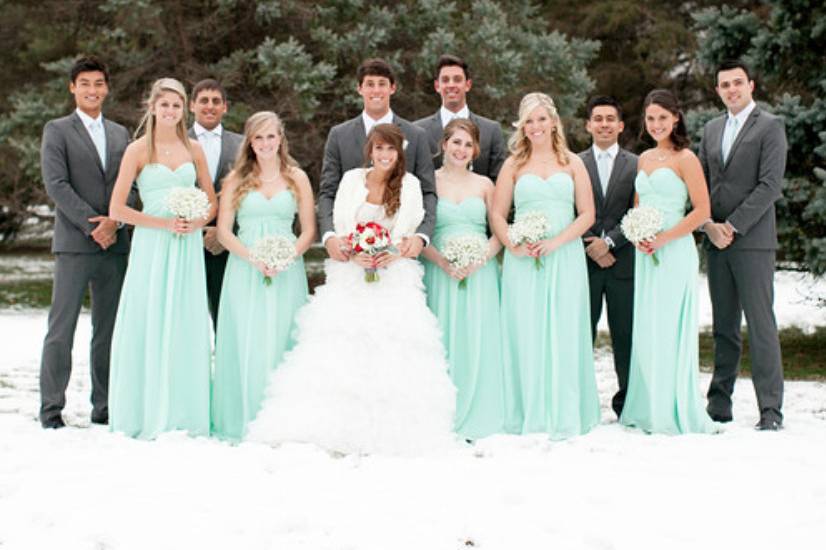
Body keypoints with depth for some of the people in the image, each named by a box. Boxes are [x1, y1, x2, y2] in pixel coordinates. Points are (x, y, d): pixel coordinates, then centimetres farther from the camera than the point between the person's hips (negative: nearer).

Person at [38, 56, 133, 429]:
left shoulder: (120, 134, 17)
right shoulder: (57, 131, 3)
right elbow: (56, 184, -7)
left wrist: (115, 221, -8)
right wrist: (92, 225, -13)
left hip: (115, 244, 4)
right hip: (74, 244, -4)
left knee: (109, 329, 6)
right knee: (61, 328, -4)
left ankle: (104, 408, 12)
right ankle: (51, 409, 1)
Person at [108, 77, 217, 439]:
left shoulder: (193, 149, 10)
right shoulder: (138, 150, -1)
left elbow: (212, 202, 17)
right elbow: (116, 210, -5)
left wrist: (196, 222, -4)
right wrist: (165, 223, -11)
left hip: (188, 247, 3)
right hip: (151, 245, -3)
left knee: (186, 328, 3)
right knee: (149, 326, -3)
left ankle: (184, 416, 10)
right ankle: (147, 415, 5)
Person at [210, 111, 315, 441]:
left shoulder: (297, 179, 10)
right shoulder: (236, 180, 8)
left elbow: (308, 231, 7)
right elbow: (223, 231, 3)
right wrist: (254, 259, -12)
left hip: (286, 272, 0)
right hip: (244, 271, 0)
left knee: (280, 343, -2)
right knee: (245, 344, -5)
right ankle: (243, 421, 1)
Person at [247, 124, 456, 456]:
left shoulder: (409, 185, 5)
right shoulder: (352, 179, 7)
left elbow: (408, 232, 2)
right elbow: (339, 228, 4)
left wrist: (391, 254, -17)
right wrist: (355, 254, -14)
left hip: (393, 275, -1)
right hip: (351, 274, 1)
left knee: (392, 348, -15)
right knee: (343, 346, -14)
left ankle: (390, 430, -14)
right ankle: (338, 425, -16)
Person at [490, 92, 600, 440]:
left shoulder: (572, 163, 10)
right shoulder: (514, 165, 11)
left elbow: (587, 214, 4)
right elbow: (497, 215, 6)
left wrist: (555, 242, -10)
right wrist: (514, 245, -11)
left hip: (565, 257, 0)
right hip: (522, 261, 0)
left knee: (563, 333, -2)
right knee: (525, 333, -2)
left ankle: (564, 416, 3)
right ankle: (529, 415, 5)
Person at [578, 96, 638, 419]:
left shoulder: (636, 165, 7)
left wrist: (609, 241, -10)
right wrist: (591, 250, -7)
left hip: (624, 262, 0)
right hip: (584, 260, 0)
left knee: (626, 335, 3)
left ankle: (627, 403, 11)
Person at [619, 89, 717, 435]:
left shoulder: (685, 159, -6)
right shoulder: (643, 159, 15)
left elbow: (702, 209, -11)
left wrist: (664, 238, -16)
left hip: (675, 251, -7)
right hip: (645, 254, 7)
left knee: (670, 329, -5)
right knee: (646, 330, 7)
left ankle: (676, 412, 2)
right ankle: (648, 410, 14)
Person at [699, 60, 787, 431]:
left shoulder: (769, 126, -2)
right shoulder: (711, 129, 17)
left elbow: (770, 185, -10)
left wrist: (733, 226, -13)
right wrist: (709, 225, -1)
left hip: (753, 240, -6)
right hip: (716, 242, 6)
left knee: (761, 324, -6)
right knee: (724, 327, 8)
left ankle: (771, 409, -3)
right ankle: (720, 403, 12)